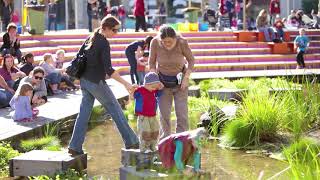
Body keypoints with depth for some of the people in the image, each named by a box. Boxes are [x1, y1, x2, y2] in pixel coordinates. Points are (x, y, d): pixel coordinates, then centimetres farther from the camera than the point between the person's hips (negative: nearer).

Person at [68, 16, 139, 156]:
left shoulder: (91, 38, 9)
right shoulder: (104, 43, -17)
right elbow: (109, 70, -24)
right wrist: (126, 84, -26)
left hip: (84, 80, 8)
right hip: (96, 82, -8)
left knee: (84, 113, 8)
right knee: (115, 110, 3)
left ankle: (75, 147, 4)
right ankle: (131, 142, 8)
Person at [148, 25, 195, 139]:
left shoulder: (182, 42, -22)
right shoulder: (155, 43, -19)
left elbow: (191, 59, -6)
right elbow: (152, 62, -3)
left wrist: (186, 78, -12)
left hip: (179, 81, -1)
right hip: (163, 81, 1)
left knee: (182, 113, -5)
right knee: (164, 113, 1)